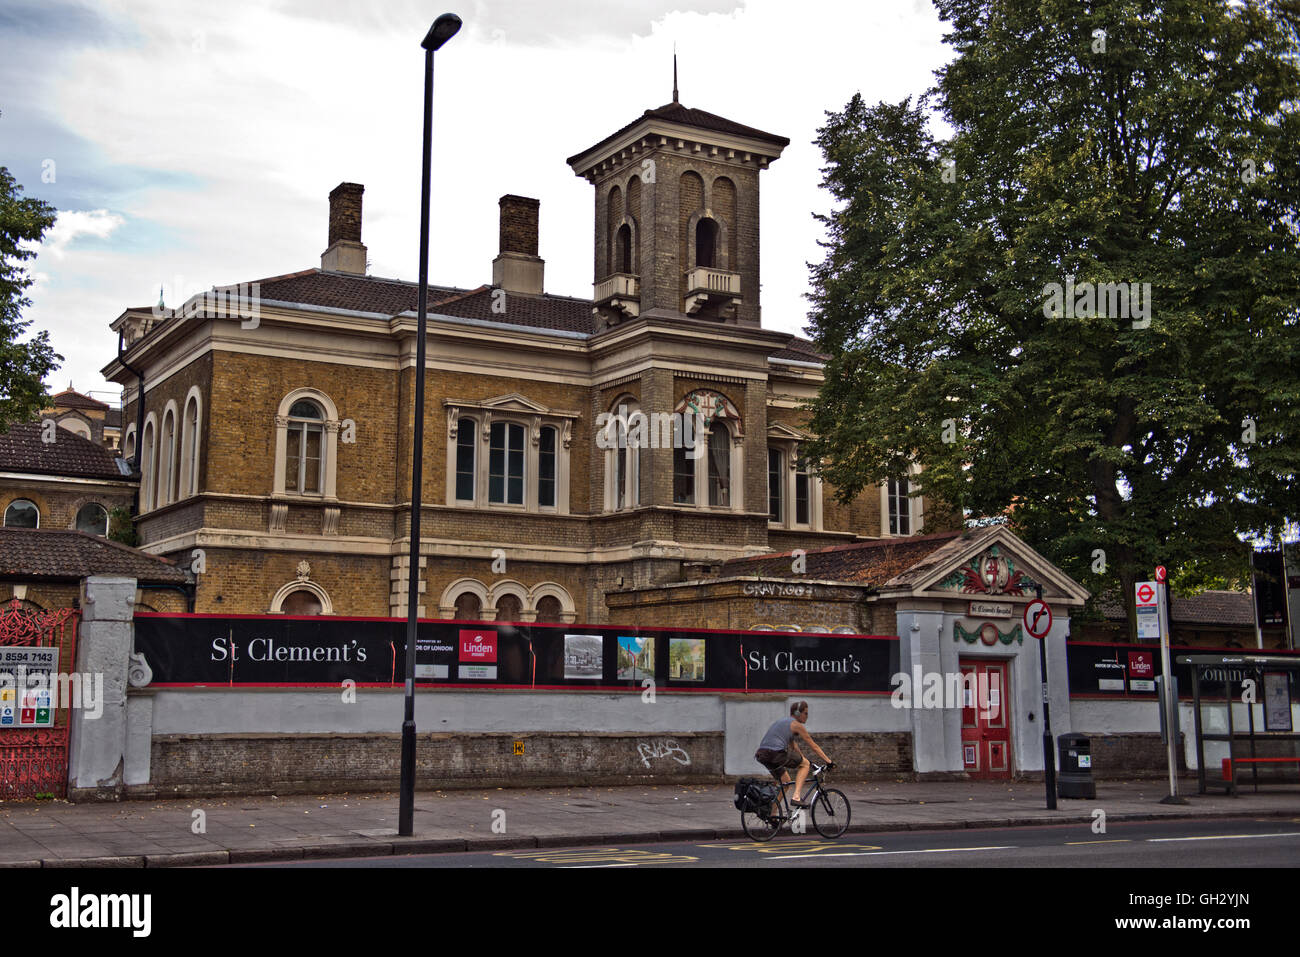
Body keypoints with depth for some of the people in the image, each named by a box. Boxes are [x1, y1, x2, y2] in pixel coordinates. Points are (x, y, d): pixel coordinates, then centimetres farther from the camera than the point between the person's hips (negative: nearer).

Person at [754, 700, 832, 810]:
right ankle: (796, 797, -4)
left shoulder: (782, 722, 29)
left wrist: (803, 759, 40)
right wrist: (829, 761, 13)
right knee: (805, 764, 10)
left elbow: (793, 745, 36)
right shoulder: (796, 725, 5)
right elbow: (814, 746, 7)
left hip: (761, 755, 8)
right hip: (775, 754, -8)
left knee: (785, 781, 24)